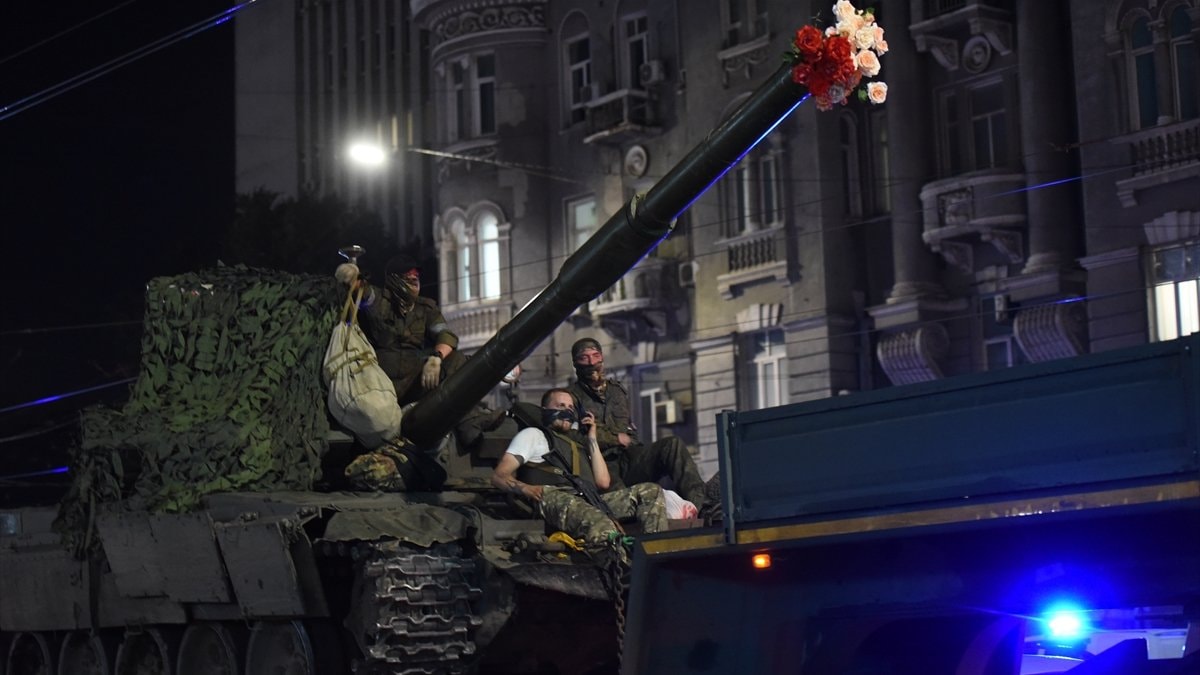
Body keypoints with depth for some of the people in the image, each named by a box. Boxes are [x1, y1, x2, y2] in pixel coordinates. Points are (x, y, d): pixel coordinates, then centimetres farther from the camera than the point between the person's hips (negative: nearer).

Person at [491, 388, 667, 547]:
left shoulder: (579, 442, 36)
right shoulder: (533, 435, 22)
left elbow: (603, 483, 22)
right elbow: (499, 476, 8)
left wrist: (592, 440, 24)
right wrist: (524, 488, -14)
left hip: (590, 502, 6)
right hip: (554, 498, -6)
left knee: (651, 491, -8)